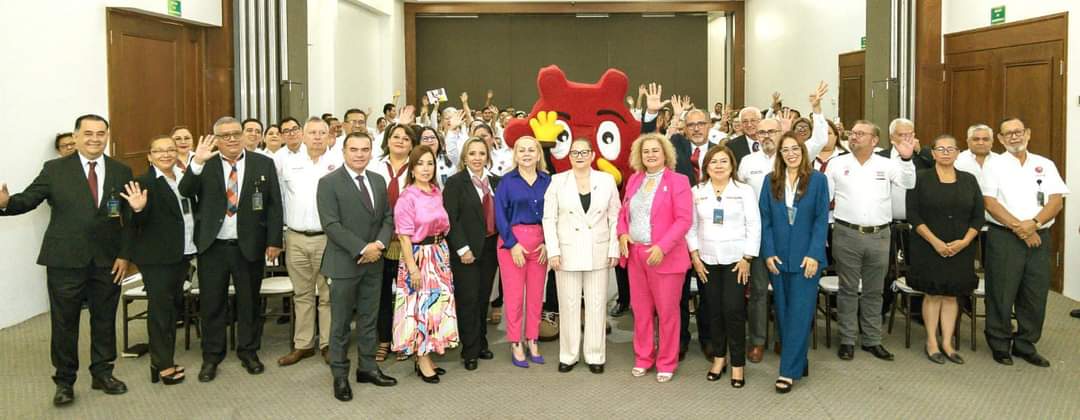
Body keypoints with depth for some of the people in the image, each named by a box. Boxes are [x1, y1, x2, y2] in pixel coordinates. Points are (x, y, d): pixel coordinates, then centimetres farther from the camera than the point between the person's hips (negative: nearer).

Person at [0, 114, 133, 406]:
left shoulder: (121, 172, 4)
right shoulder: (54, 169, -1)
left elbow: (129, 218, 3)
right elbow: (28, 200, -5)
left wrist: (124, 255, -3)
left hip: (107, 261, 2)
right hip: (65, 260, -2)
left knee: (105, 320, 12)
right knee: (64, 323, 7)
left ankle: (102, 373, 27)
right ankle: (64, 381, 20)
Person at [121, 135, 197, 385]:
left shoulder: (184, 180, 8)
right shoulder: (144, 183, -11)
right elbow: (138, 223, -15)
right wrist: (139, 209, -34)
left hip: (182, 255, 7)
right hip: (157, 257, -7)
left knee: (173, 308, 14)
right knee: (160, 309, -1)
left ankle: (163, 360, 24)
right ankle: (163, 365, 6)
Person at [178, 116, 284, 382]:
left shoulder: (263, 164, -1)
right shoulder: (204, 165, 0)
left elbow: (274, 205, -1)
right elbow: (185, 192, -13)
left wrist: (274, 241, -5)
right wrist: (197, 163, -27)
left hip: (250, 246, 0)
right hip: (212, 246, 0)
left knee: (249, 301, 12)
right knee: (211, 303, 9)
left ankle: (248, 351, 28)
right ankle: (211, 356, 22)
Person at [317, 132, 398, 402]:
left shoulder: (379, 180, 10)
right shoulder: (329, 183, -8)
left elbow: (388, 217, 9)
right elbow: (331, 224, -16)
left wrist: (379, 244, -10)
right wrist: (362, 249, -20)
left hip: (374, 263, 5)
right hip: (344, 263, -5)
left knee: (369, 320, 13)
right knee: (341, 323, 5)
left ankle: (367, 368, 25)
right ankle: (340, 375, 16)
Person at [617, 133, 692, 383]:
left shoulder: (678, 181, -6)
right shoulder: (634, 179, 11)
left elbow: (684, 219, -13)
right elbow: (624, 211, 19)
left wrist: (662, 247, -21)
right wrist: (622, 233, -1)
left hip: (664, 256, -5)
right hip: (635, 254, 5)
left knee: (667, 311, 4)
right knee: (640, 309, 11)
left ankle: (666, 363, 17)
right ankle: (643, 358, 25)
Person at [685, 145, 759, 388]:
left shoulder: (744, 191, -1)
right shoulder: (697, 192, 5)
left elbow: (754, 227, -2)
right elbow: (691, 226, 6)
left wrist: (747, 259, -8)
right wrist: (695, 256, -1)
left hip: (735, 259, -2)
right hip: (707, 260, 2)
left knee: (734, 310, -7)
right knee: (714, 310, 7)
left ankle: (737, 365, 4)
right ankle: (719, 357, 22)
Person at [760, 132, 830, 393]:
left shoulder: (818, 180, 0)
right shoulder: (771, 181, 7)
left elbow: (822, 220, -4)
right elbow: (765, 219, 4)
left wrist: (814, 254, -13)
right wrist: (768, 252, -5)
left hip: (806, 257, -3)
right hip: (778, 257, 3)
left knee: (800, 313, -5)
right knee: (783, 312, 8)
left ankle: (789, 371, -4)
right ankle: (798, 363, 21)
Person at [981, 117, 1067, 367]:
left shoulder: (1045, 165, 10)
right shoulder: (994, 166, 3)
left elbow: (1056, 200, 2)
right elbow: (990, 203, -6)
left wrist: (1034, 223, -14)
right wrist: (1018, 227, -13)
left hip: (1039, 237, 3)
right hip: (1004, 237, -3)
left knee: (1035, 295, 6)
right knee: (1002, 294, 1)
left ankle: (1025, 345, 19)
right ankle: (1000, 344, 14)